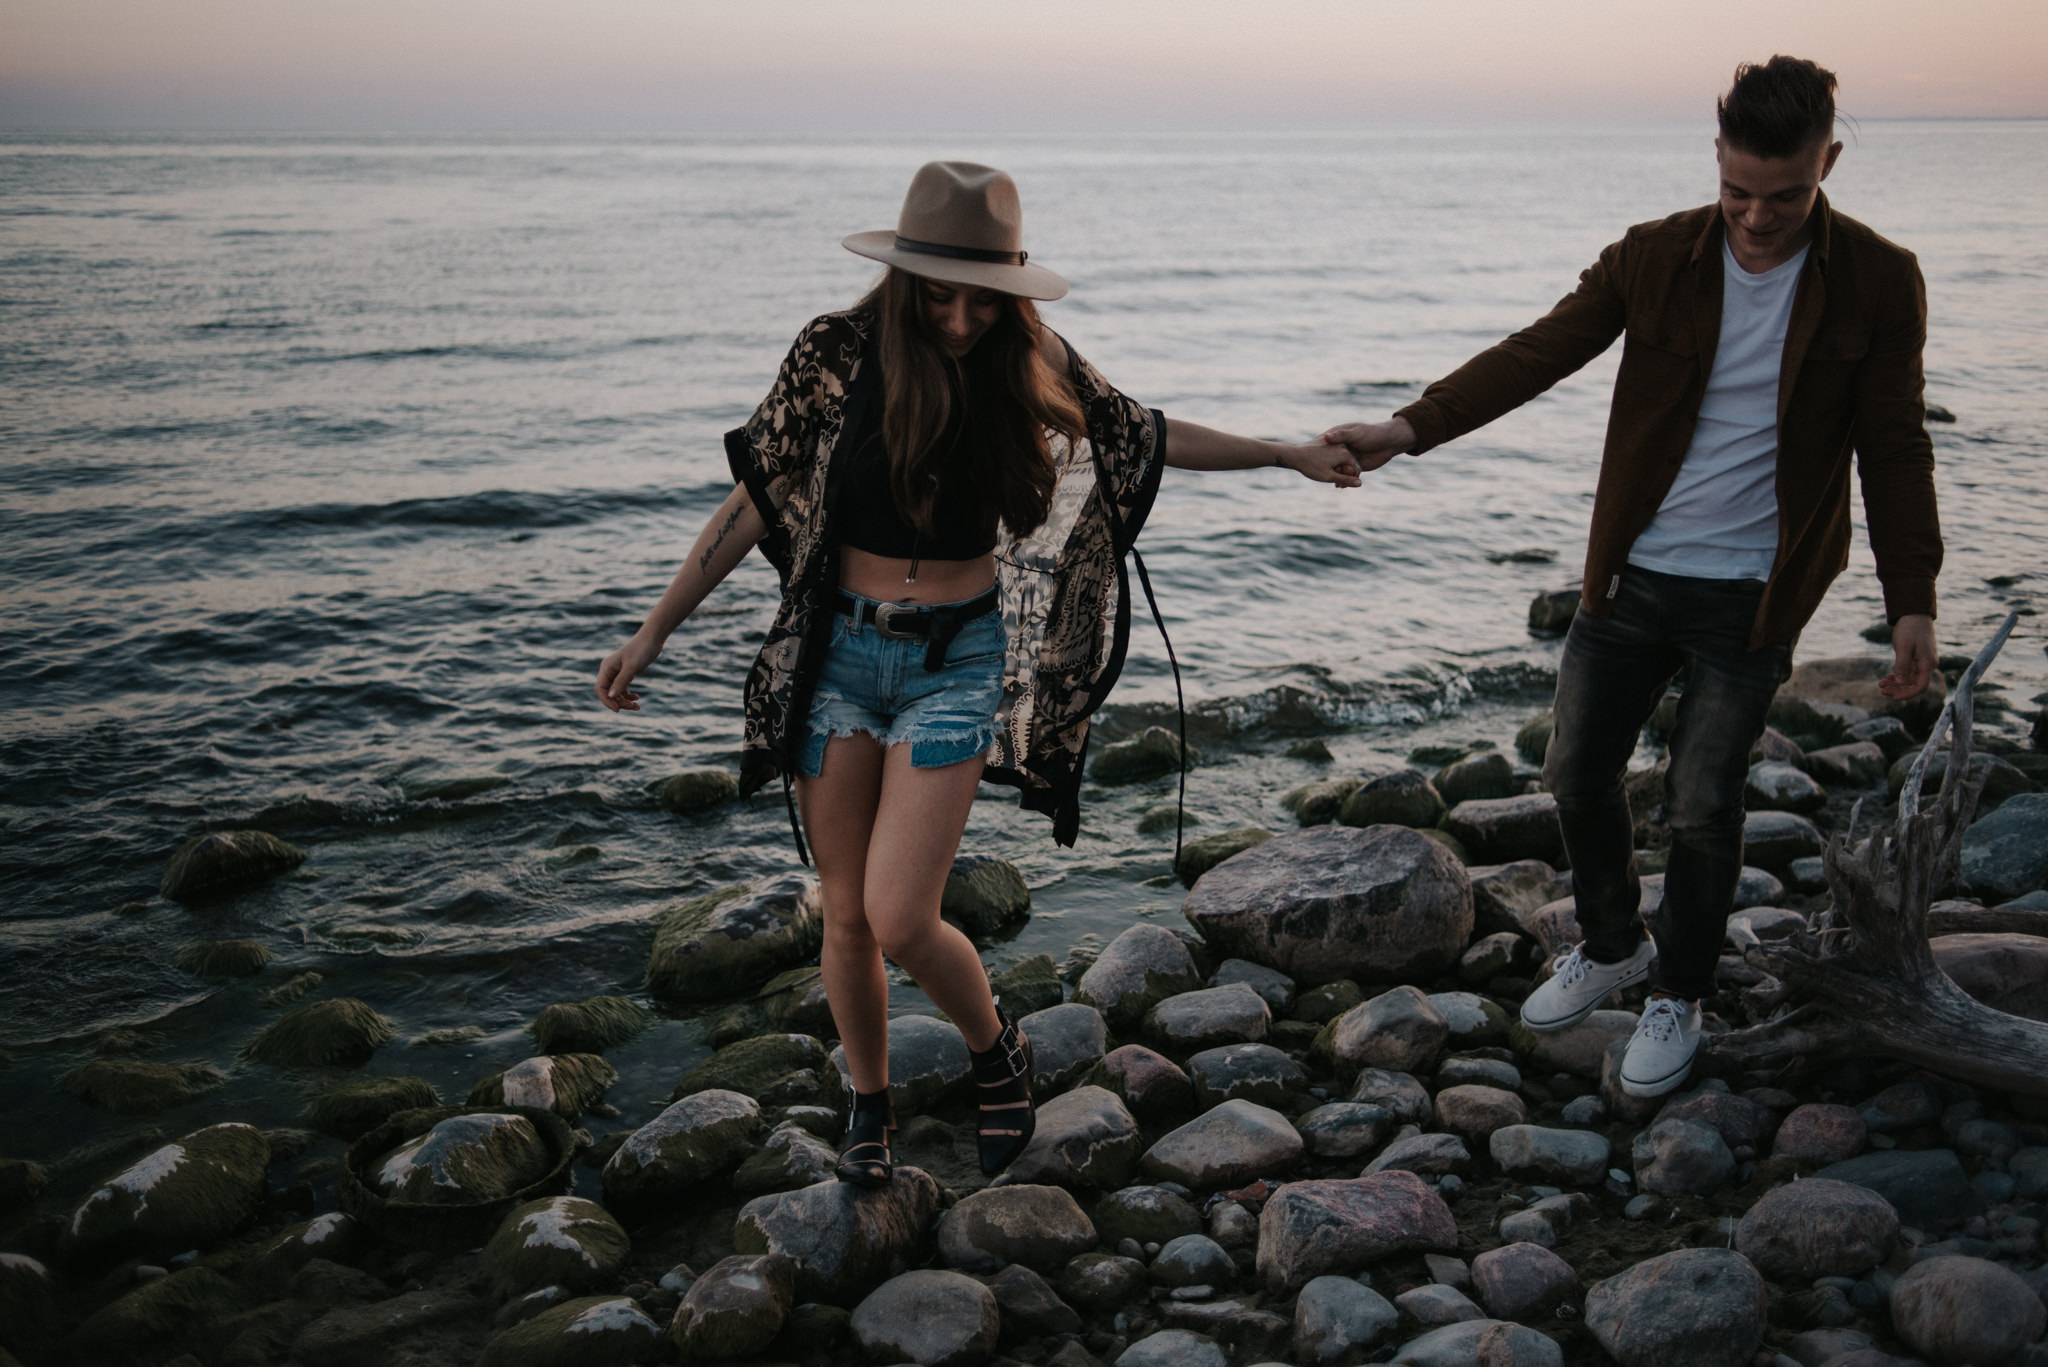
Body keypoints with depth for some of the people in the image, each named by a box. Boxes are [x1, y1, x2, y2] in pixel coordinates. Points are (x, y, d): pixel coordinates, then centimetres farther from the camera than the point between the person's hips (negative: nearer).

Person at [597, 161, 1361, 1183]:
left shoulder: (1028, 367, -3)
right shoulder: (838, 354, -9)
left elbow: (1148, 436, 13)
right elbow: (755, 502, -3)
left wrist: (1290, 455, 18)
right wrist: (653, 632, -3)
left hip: (958, 660, 0)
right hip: (839, 654, 1)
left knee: (899, 919, -11)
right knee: (846, 914, 8)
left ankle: (999, 1051, 19)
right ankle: (869, 1103, 33)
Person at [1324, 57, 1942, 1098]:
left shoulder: (1877, 283, -6)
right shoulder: (1654, 259, -3)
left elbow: (1894, 451, -1)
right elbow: (1535, 355, -8)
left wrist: (1911, 601, -4)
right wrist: (1410, 428, -20)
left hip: (1752, 594, -2)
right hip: (1632, 574, 3)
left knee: (1700, 805, 1)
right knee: (1577, 772, 8)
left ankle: (1678, 999, 24)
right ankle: (1611, 946, 35)